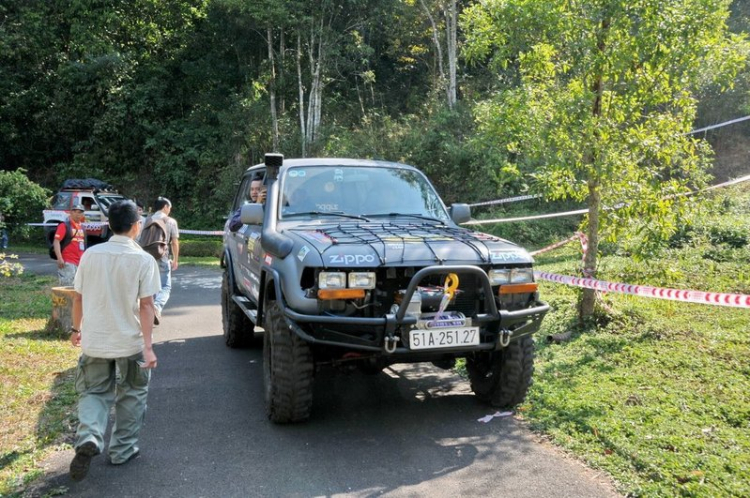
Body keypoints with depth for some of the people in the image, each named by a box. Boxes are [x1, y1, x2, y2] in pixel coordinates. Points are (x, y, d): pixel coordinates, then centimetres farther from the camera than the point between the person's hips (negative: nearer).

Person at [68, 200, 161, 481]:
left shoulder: (90, 254, -1)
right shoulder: (144, 260, -12)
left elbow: (78, 297, 5)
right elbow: (146, 305, -15)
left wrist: (76, 329, 20)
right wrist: (148, 346, -13)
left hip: (94, 341, 3)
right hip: (130, 342, -2)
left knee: (94, 392, 16)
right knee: (131, 395, 16)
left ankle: (88, 438, -8)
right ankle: (122, 450, 23)